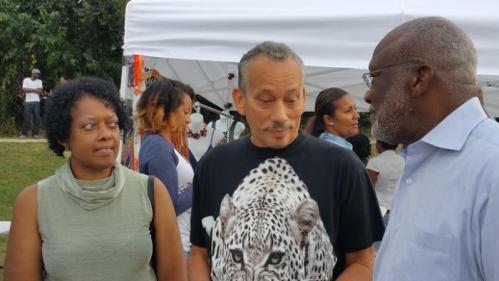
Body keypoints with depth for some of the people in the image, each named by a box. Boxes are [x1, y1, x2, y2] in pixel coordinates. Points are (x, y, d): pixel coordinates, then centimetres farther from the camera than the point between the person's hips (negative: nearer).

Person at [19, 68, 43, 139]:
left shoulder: (39, 81, 10)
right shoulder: (26, 80, 6)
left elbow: (40, 91, -3)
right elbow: (24, 90, -6)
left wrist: (30, 89, -8)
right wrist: (36, 90, -6)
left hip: (36, 102, 2)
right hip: (28, 102, -2)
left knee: (36, 118, -2)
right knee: (26, 118, -6)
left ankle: (35, 133, 4)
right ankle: (24, 133, -1)